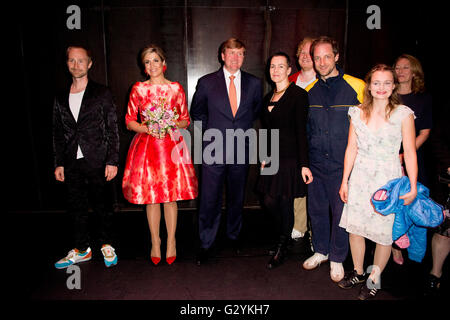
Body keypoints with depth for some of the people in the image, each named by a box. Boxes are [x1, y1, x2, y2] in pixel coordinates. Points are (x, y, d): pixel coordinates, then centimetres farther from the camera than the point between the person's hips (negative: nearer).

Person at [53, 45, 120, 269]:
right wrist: (59, 163, 10)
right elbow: (58, 133, 15)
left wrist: (112, 161, -9)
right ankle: (82, 250, 27)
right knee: (76, 208, 12)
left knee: (102, 206, 6)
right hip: (72, 164, 4)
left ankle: (106, 245, 25)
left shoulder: (101, 94, -1)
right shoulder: (61, 98, 12)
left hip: (97, 162, -4)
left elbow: (112, 130, -4)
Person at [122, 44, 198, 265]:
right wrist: (146, 128, -11)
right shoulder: (138, 89, 5)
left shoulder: (176, 88, 6)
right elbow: (129, 121, 7)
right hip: (146, 146, 0)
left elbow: (185, 120, 9)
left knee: (171, 196, 3)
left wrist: (172, 125, -11)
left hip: (171, 145, 0)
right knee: (151, 197, 4)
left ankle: (171, 243, 18)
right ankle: (155, 243, 20)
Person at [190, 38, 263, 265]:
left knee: (237, 198, 15)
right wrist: (210, 132, 7)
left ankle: (234, 235, 37)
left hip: (241, 152, 2)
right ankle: (206, 244, 18)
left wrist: (243, 130, 12)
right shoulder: (206, 82, -1)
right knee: (209, 201, 1)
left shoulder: (254, 83, 4)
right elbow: (197, 112, 12)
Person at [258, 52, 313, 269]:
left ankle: (282, 249, 22)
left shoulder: (298, 95, -7)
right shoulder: (267, 98, 14)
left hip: (290, 159, -6)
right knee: (270, 202, 8)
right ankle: (283, 237, 35)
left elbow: (301, 131, -12)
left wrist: (304, 164, -15)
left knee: (285, 204, 3)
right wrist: (265, 158, 14)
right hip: (273, 158, 6)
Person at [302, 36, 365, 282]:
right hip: (316, 164, 4)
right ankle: (320, 251, 36)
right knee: (316, 209, 14)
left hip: (343, 164, -3)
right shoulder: (309, 91, 6)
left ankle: (337, 258, 27)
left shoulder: (356, 87, -6)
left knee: (341, 211, 6)